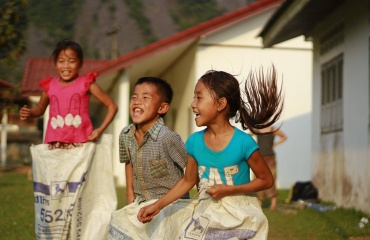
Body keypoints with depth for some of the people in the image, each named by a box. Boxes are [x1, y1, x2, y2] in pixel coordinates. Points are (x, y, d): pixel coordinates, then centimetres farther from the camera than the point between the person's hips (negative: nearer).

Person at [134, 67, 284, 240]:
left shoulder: (243, 142, -19)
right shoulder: (194, 142, -5)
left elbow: (266, 180, -9)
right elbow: (188, 181, 8)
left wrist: (229, 190, -19)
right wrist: (157, 205, 3)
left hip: (239, 214, -4)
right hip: (207, 213, 4)